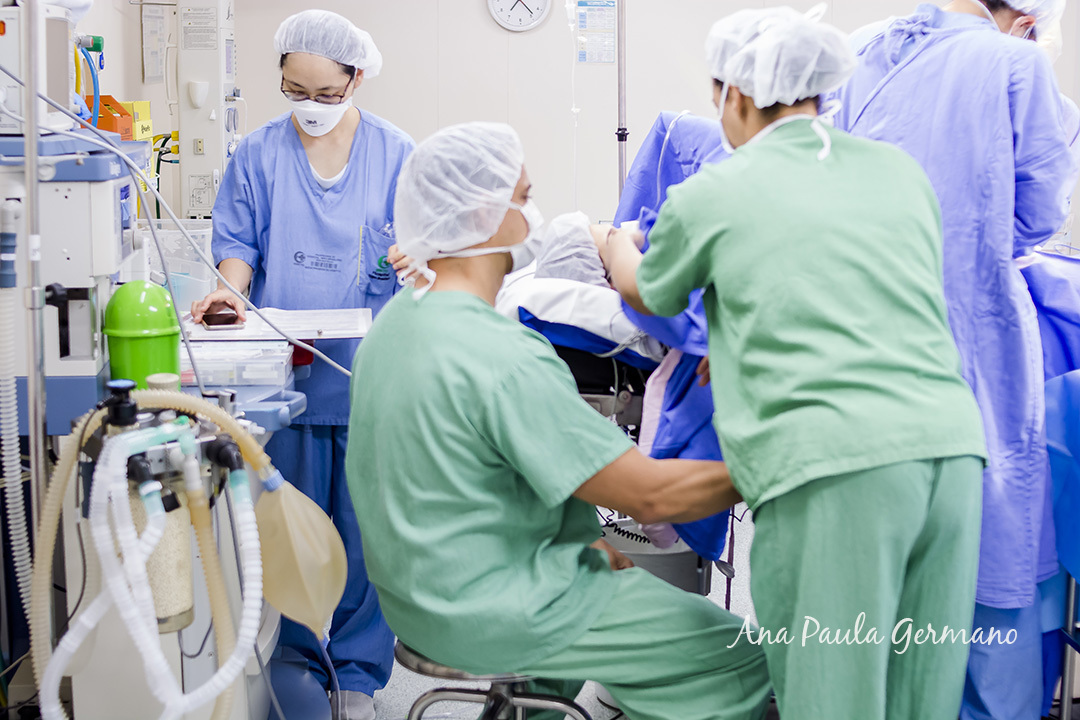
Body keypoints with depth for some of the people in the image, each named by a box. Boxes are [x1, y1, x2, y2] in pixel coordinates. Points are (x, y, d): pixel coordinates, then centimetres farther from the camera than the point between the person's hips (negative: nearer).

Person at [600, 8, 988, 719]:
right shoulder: (901, 168, 18)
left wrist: (616, 244, 48)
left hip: (833, 465, -5)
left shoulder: (710, 194, 6)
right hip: (952, 444, 5)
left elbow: (646, 296, 25)